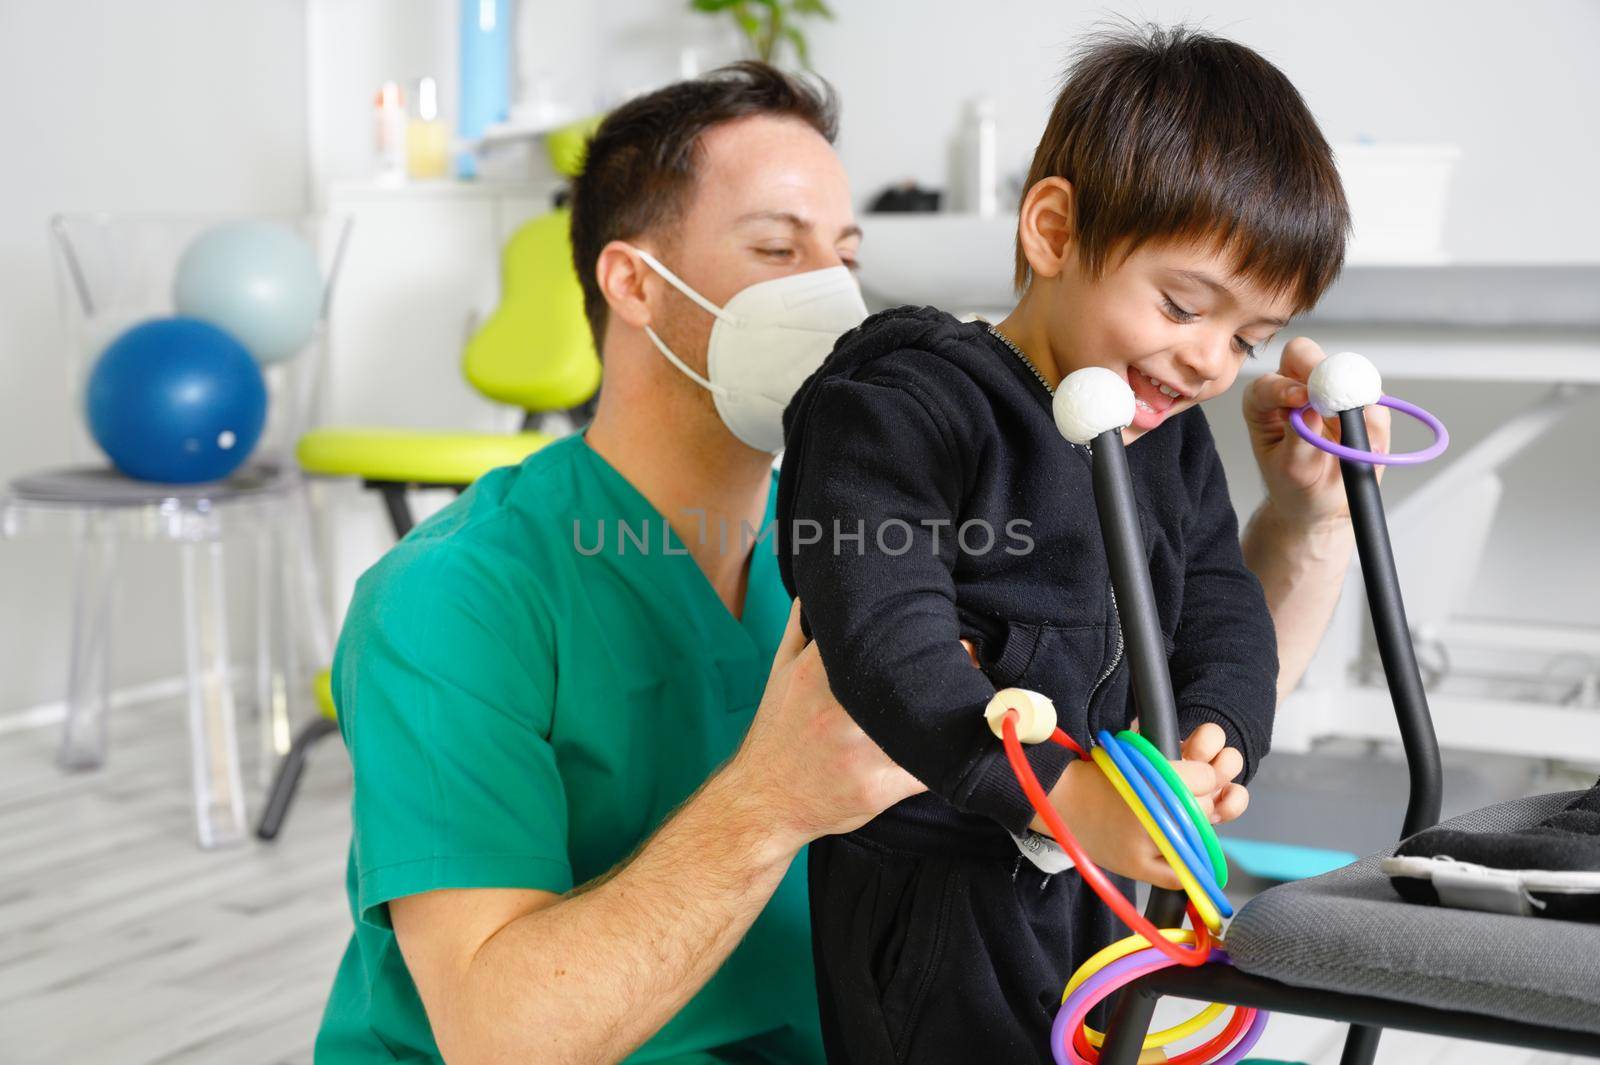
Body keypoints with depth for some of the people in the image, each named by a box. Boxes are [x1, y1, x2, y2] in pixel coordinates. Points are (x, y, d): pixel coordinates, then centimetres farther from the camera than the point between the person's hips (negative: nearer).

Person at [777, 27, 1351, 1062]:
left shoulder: (1175, 445, 9)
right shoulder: (905, 410, -19)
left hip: (1095, 890, 8)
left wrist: (1214, 739, -19)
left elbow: (1222, 612, 4)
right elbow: (887, 636, -30)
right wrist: (1060, 790, -38)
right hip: (933, 889, -8)